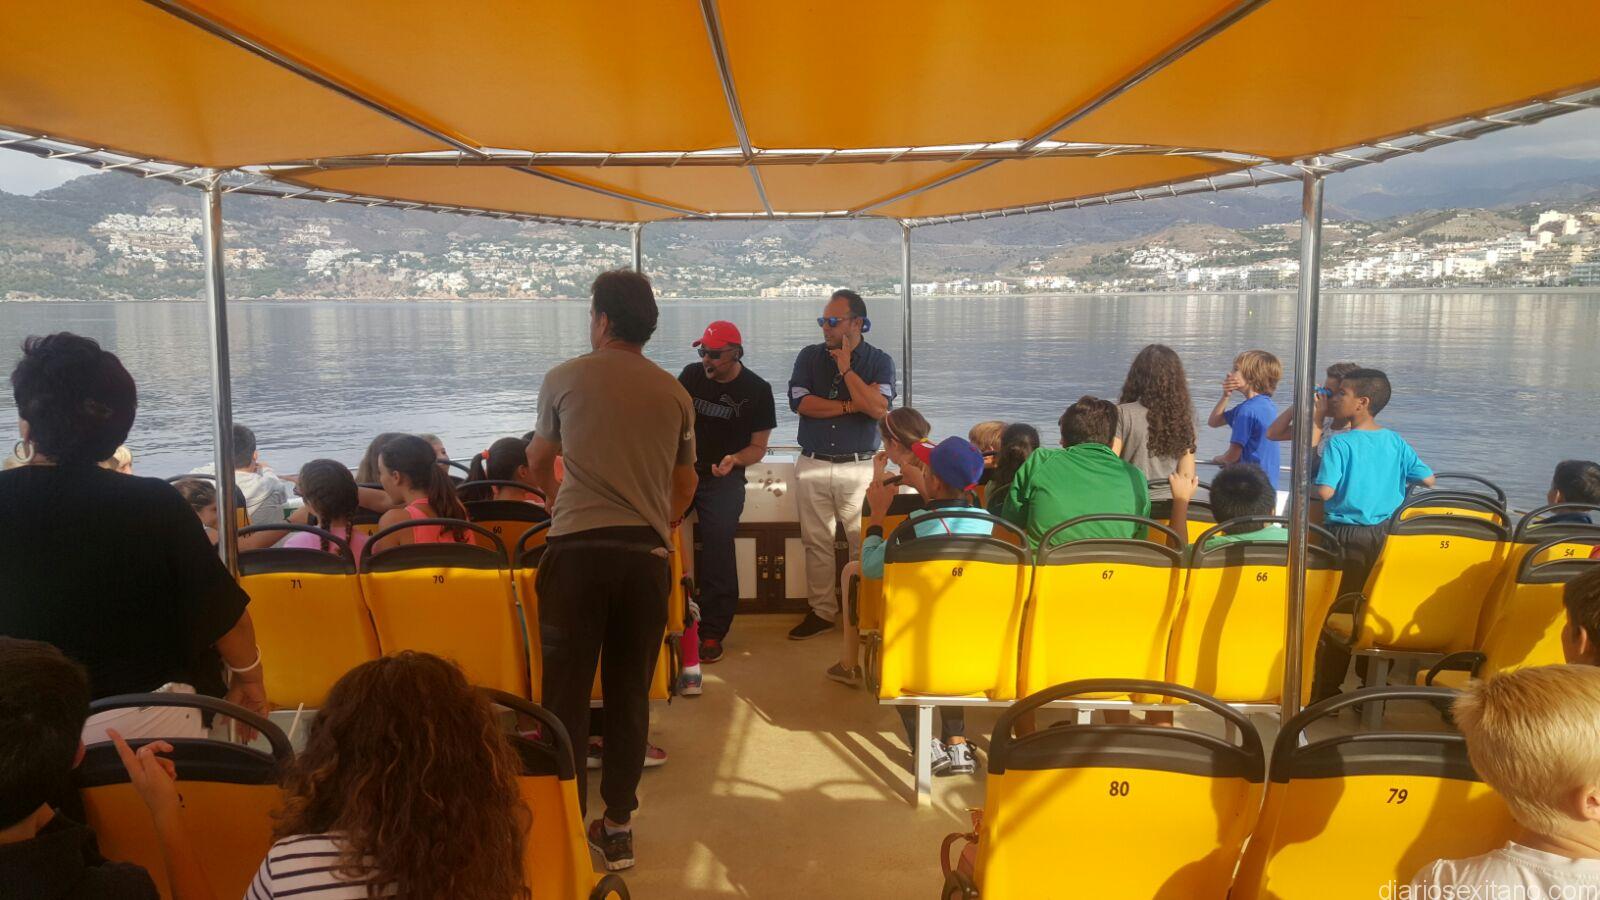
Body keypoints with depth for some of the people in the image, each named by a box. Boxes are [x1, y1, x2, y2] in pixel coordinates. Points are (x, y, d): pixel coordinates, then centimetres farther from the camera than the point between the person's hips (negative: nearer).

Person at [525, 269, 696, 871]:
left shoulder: (566, 379, 5)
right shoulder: (675, 393, 10)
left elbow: (539, 462, 21)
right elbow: (685, 487, 19)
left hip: (577, 548, -2)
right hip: (648, 552, 3)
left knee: (566, 690, 5)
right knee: (630, 693, 10)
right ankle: (618, 825, 19)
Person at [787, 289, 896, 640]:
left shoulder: (879, 361, 1)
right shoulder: (809, 356, 6)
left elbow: (879, 408, -15)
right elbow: (800, 402, -8)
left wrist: (846, 369, -12)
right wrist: (852, 405, -9)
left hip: (859, 467, -2)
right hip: (813, 466, 2)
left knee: (864, 544, -1)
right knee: (817, 543, 7)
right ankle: (821, 611, 16)